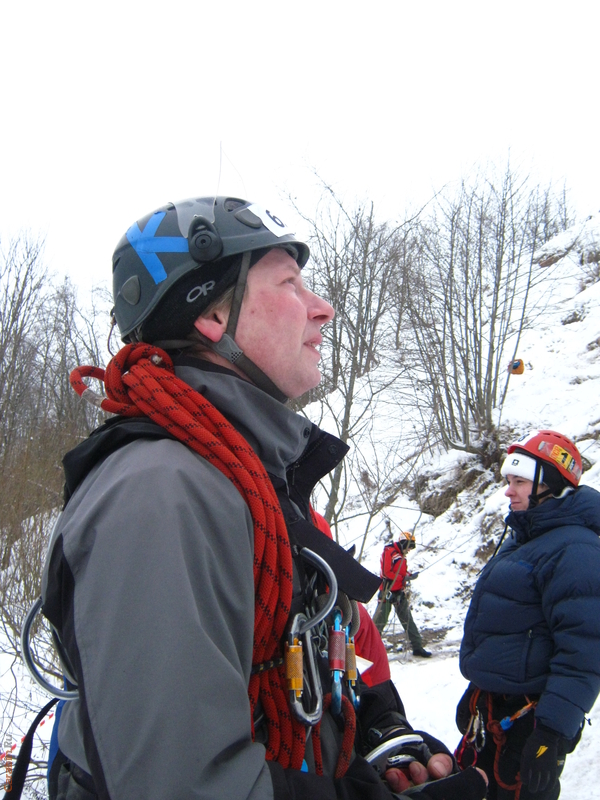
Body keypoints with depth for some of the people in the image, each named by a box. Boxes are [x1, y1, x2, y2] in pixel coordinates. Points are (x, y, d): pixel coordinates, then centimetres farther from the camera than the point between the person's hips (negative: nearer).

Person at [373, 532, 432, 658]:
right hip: (388, 591, -8)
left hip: (400, 592, 8)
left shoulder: (401, 555, 15)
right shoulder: (389, 551, -11)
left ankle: (417, 647, 10)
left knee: (408, 619, 7)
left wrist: (409, 575, -1)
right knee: (380, 620, -2)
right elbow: (387, 572, -18)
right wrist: (403, 578, -20)